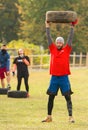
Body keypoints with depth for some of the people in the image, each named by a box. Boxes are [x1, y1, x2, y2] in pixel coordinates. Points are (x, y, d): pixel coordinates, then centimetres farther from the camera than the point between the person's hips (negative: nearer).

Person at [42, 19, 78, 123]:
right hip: (54, 77, 2)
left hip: (64, 77, -2)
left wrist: (72, 27, 0)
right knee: (51, 97, 7)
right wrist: (47, 26, 6)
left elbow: (70, 38, 2)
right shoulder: (53, 49, 8)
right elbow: (49, 38, 8)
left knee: (68, 97, -4)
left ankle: (70, 116, -5)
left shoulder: (66, 50, 4)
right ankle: (49, 117, 15)